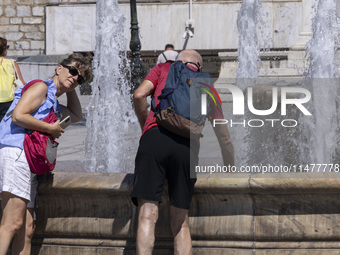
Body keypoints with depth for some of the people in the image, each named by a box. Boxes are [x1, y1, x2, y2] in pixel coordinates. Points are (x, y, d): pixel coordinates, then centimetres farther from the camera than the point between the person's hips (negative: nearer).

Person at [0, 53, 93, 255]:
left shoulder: (54, 105, 31)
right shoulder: (41, 88, 1)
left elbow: (76, 115, 47)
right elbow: (18, 115, -13)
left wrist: (70, 89, 35)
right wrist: (51, 129, -5)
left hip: (31, 163, 10)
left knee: (27, 229, 4)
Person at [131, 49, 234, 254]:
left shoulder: (164, 68, 27)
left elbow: (139, 95, 9)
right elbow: (224, 138, 31)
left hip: (155, 136, -2)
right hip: (188, 144, 2)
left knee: (148, 214, -8)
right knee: (181, 221, 8)